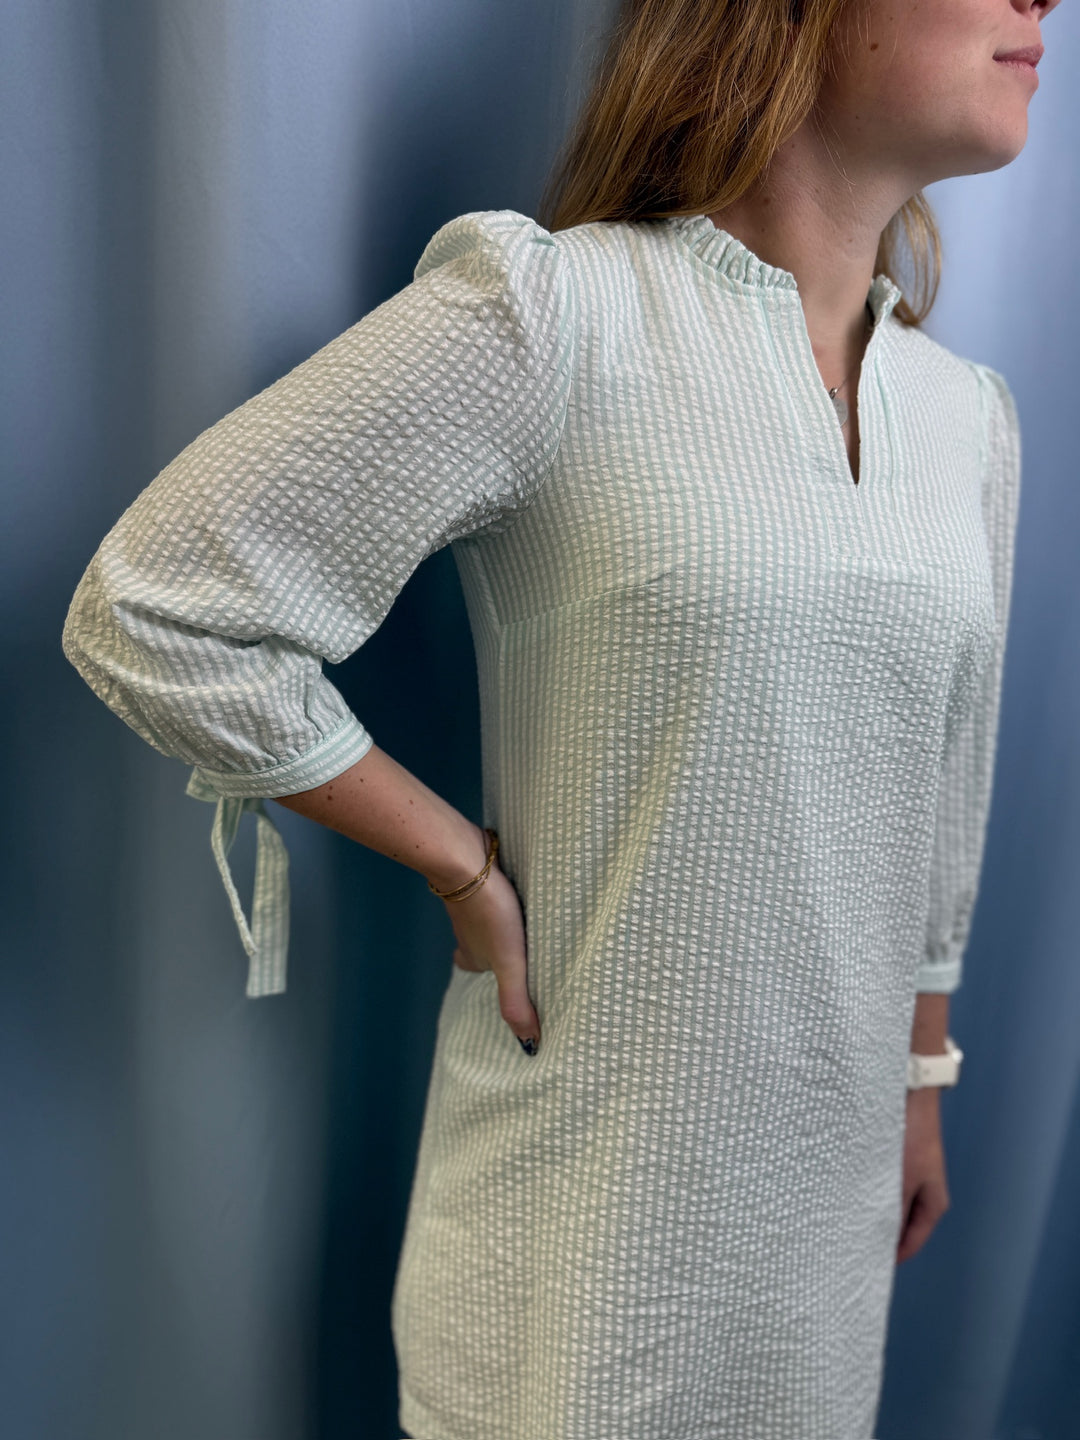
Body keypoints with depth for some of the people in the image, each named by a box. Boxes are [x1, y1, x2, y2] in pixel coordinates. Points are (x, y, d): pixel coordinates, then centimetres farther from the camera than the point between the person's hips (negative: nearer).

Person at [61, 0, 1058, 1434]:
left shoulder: (971, 417, 3)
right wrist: (466, 871, -14)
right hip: (592, 1151, -5)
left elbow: (940, 807, 11)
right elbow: (147, 612, -17)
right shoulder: (551, 309, -17)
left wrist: (922, 1085, 17)